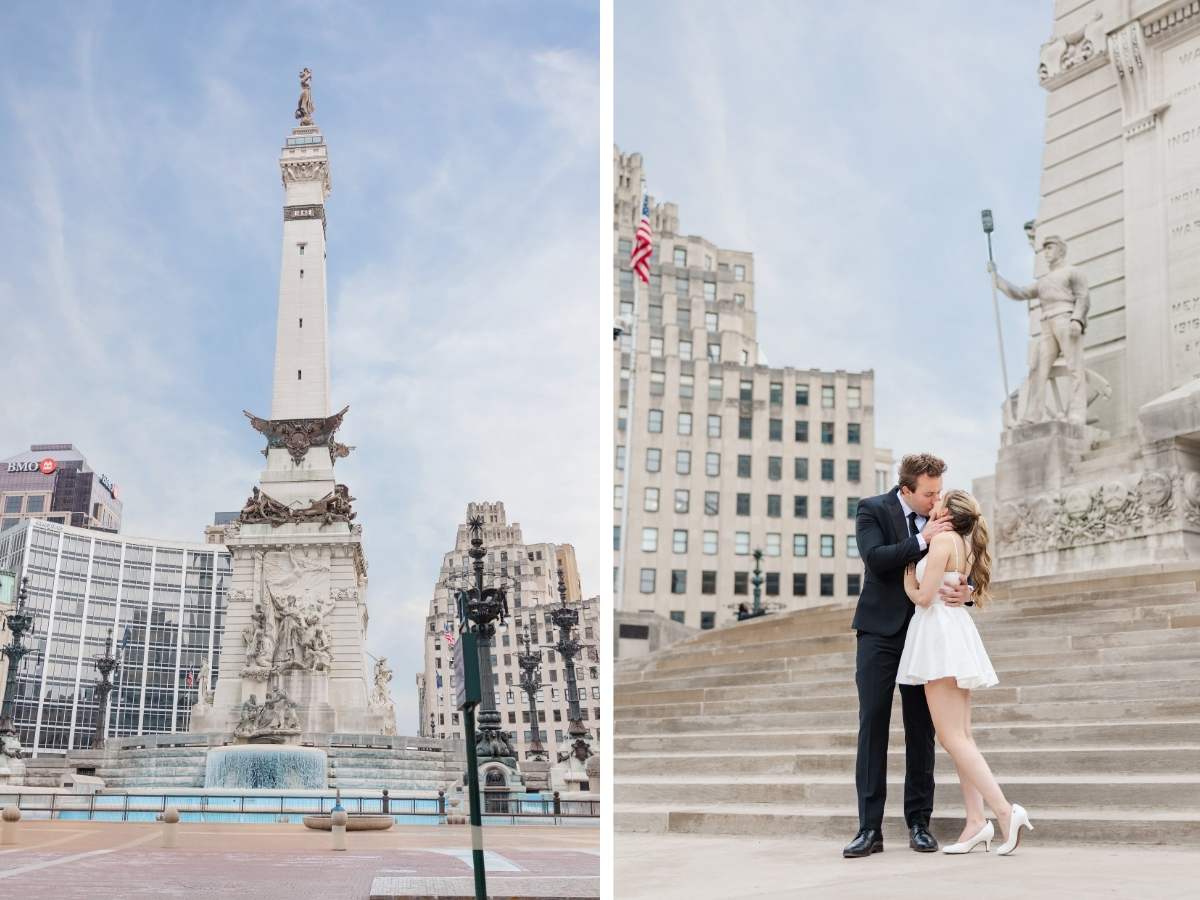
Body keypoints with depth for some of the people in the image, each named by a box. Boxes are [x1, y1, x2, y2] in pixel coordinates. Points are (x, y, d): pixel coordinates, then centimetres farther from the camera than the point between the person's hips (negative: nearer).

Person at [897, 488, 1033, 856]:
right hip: (956, 633, 10)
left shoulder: (943, 539, -10)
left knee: (952, 737, -11)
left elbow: (924, 597, -13)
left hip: (940, 636, -9)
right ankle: (976, 821, 3)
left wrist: (908, 582, 6)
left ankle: (1005, 811, -18)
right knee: (961, 736, 7)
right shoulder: (965, 544, 16)